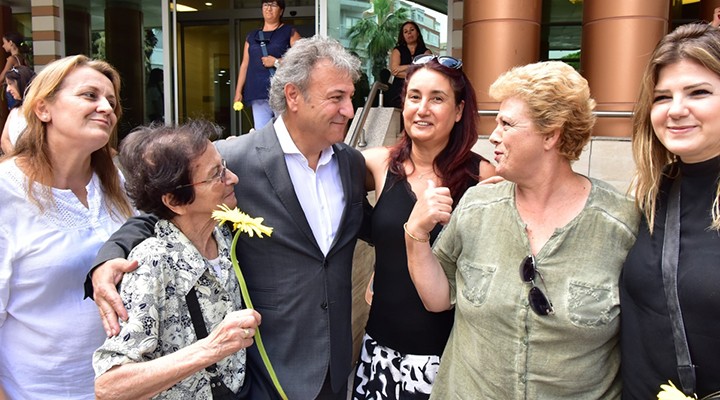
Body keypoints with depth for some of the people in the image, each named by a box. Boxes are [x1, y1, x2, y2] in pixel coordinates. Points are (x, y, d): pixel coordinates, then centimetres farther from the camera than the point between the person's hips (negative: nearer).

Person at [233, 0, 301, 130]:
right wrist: (238, 91, 10)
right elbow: (245, 65, 17)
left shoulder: (289, 32, 7)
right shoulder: (252, 36, 19)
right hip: (258, 93, 4)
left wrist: (277, 62, -8)